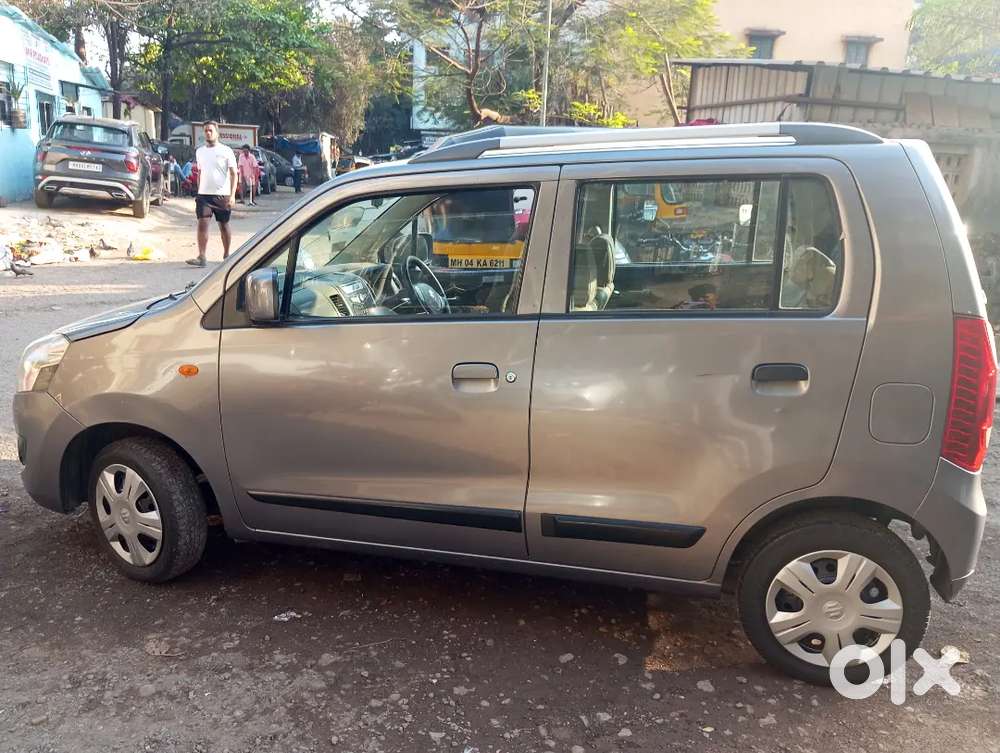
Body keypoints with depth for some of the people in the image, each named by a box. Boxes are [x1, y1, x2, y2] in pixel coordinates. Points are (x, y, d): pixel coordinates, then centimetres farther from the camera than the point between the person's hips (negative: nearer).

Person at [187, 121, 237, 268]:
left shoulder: (226, 151, -2)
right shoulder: (200, 151, 12)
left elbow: (233, 174, -6)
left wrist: (232, 195, -16)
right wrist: (198, 192, 18)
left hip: (222, 195, -3)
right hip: (204, 194, 3)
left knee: (224, 225, 8)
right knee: (202, 224, -9)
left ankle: (226, 255, 22)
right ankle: (201, 257, -13)